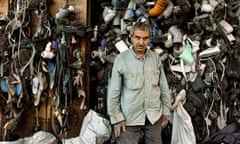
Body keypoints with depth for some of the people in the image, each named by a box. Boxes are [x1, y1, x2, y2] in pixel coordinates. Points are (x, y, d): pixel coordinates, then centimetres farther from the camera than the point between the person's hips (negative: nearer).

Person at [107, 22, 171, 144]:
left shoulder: (155, 57, 2)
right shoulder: (121, 59, -8)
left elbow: (163, 87, 9)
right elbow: (114, 91, -6)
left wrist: (166, 110, 9)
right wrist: (116, 117, -8)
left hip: (154, 117, 3)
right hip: (130, 119, -3)